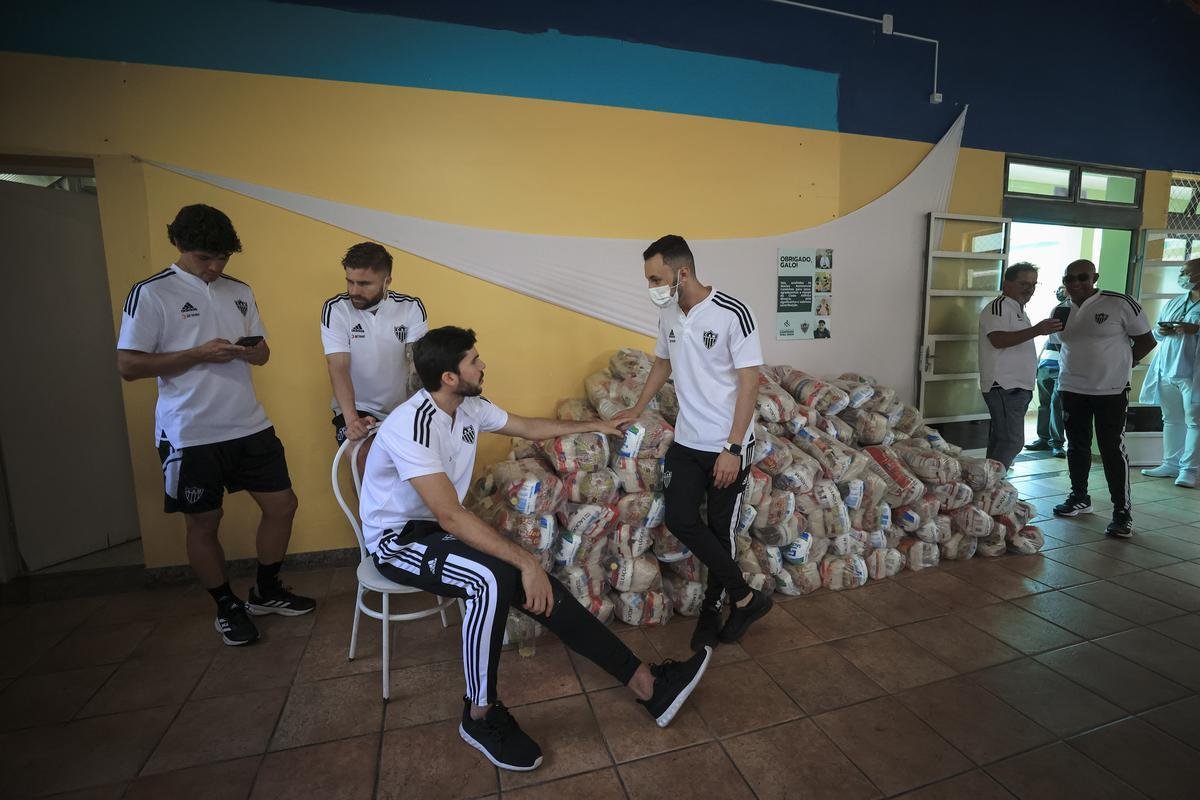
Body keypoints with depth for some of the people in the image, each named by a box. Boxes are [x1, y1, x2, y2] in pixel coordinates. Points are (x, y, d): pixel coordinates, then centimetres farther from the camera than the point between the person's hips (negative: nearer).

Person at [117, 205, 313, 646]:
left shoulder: (240, 291, 9)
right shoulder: (150, 293, -6)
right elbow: (129, 365, -9)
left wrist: (245, 351, -9)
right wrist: (199, 353, -18)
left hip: (250, 426, 5)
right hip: (190, 436, -4)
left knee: (282, 505, 8)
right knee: (203, 525, 9)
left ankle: (266, 591, 29)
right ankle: (227, 607, 30)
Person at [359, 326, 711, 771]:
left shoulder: (469, 407, -1)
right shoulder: (412, 425, -28)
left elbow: (528, 427, 16)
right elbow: (450, 516, -33)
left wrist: (592, 426, 21)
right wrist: (525, 561, -34)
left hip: (439, 528, 7)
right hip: (397, 540, -7)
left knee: (536, 584, -14)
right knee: (493, 577, -35)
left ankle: (645, 684, -11)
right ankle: (480, 716, -11)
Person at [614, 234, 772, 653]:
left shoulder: (733, 313, -17)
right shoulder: (668, 315, 3)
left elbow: (749, 382, -17)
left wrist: (732, 448, -19)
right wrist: (637, 409, 20)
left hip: (728, 445, -5)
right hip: (687, 442, 6)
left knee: (720, 528, 5)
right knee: (680, 520, -4)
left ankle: (712, 609, 28)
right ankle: (746, 597, 15)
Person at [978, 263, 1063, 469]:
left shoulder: (1017, 309, 23)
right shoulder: (999, 306, -9)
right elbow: (998, 340, -24)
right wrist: (1037, 330, -30)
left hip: (1017, 387, 10)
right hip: (1004, 387, -10)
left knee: (1000, 441, 10)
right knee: (1012, 442, -14)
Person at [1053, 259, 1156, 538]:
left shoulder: (1121, 303, -9)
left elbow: (1147, 341, -2)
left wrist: (1119, 366, -2)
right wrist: (1080, 369, 9)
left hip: (1111, 391, -4)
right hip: (1072, 390, 5)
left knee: (1112, 450, -4)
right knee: (1077, 446, 14)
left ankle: (1122, 512, 5)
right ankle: (1079, 498, 29)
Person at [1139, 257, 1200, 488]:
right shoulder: (1173, 304, 17)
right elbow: (1155, 335, 20)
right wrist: (1161, 331, -1)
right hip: (1167, 371, 6)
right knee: (1171, 419, 11)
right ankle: (1171, 464, 19)